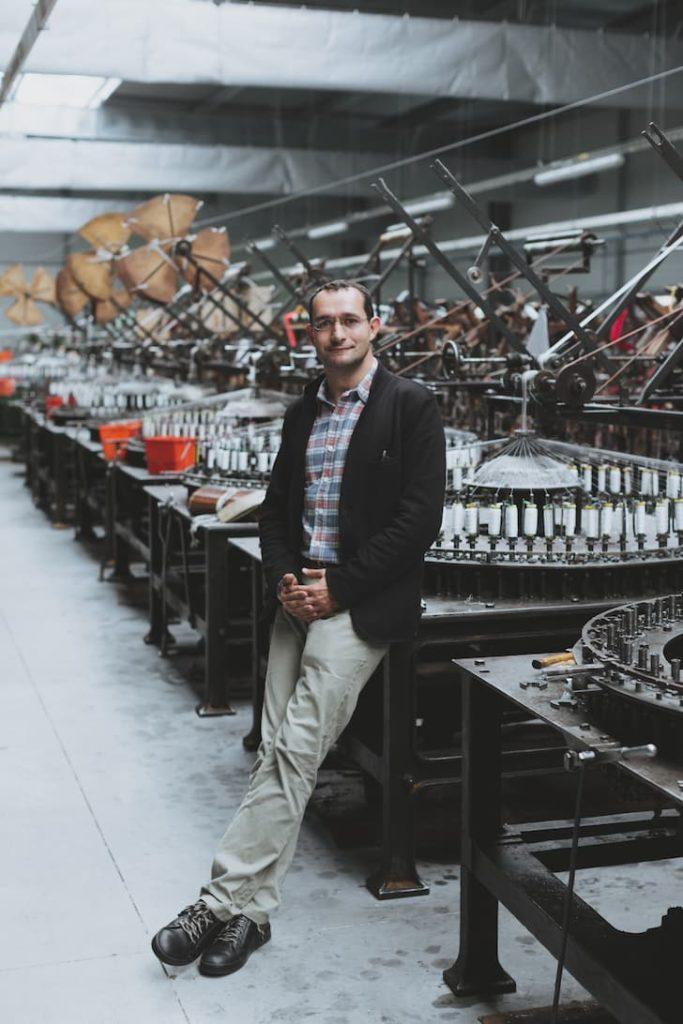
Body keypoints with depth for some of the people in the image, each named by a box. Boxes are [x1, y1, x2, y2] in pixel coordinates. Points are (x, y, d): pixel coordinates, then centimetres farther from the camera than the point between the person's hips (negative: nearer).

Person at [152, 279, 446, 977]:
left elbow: (419, 518, -11)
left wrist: (337, 589, -13)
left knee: (295, 747, -14)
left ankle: (226, 900, -13)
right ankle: (249, 911, 4)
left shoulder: (410, 407, -4)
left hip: (362, 601, -6)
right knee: (276, 749, 1)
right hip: (298, 596, 6)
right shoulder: (301, 413, 17)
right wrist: (284, 579, -2)